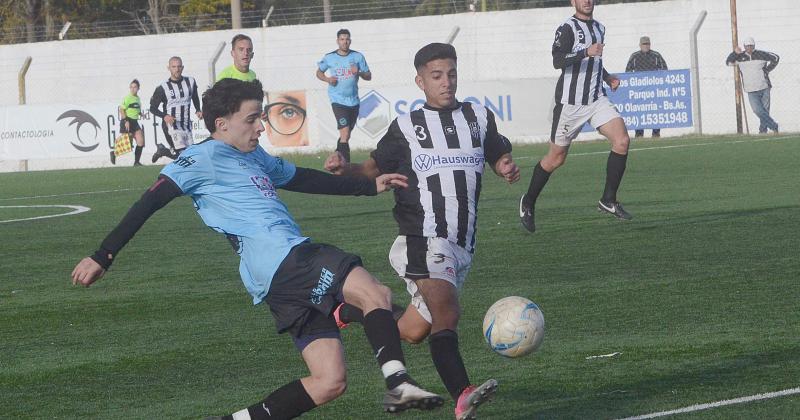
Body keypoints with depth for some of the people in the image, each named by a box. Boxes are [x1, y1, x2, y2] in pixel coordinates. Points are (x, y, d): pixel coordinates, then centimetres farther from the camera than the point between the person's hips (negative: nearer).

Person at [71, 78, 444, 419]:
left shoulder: (255, 157, 27)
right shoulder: (204, 158, 0)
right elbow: (149, 203, -6)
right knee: (374, 294, -24)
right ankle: (398, 385, -38)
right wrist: (102, 257, -12)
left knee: (329, 383, 3)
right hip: (283, 261, -10)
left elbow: (302, 179, 41)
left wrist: (369, 186, 43)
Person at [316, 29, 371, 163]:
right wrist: (327, 79, -7)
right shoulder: (329, 58, -1)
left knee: (346, 135, 16)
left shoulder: (358, 56, 2)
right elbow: (319, 72, 15)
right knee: (345, 134, -18)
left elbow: (368, 76, 6)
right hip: (338, 100, -4)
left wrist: (359, 73, -16)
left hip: (354, 101, 4)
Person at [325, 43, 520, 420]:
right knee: (446, 314, -27)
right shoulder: (406, 128, 5)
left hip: (462, 245, 5)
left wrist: (507, 168, -4)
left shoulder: (479, 117, 12)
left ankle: (348, 312, 38)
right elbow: (375, 168, 12)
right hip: (423, 240, -5)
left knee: (413, 331, 12)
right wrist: (344, 168, -9)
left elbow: (499, 156, 21)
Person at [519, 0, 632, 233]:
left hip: (596, 99, 6)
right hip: (570, 102, -6)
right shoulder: (568, 28, -9)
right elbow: (557, 61, -24)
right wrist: (586, 52, -34)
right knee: (556, 158, 2)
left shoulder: (599, 28, 16)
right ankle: (528, 203, 23)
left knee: (622, 140, -15)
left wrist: (607, 77, 15)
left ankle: (608, 200, -7)